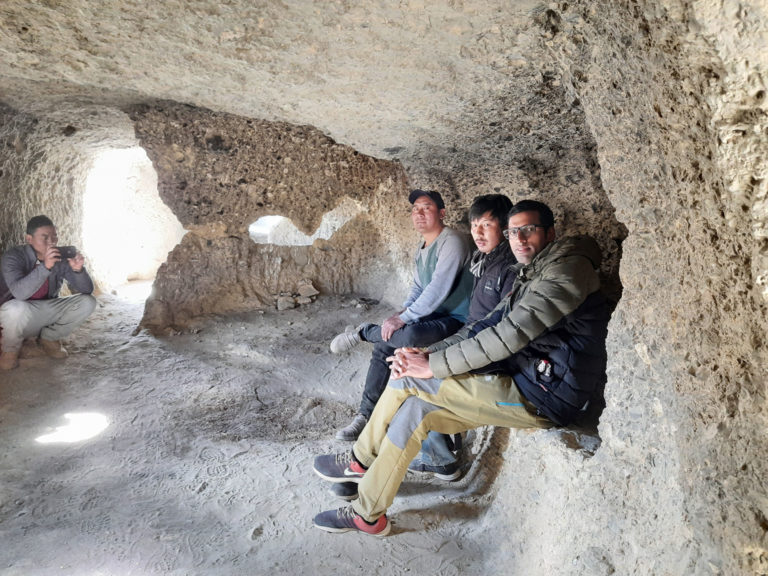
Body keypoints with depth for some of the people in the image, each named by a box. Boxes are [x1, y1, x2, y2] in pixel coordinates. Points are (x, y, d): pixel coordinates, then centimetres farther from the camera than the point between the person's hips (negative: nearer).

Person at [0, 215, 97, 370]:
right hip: (19, 316, -4)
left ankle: (49, 338, 7)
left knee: (87, 302, -15)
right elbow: (20, 293, -37)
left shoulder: (61, 258, -8)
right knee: (17, 308, -39)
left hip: (46, 312, 4)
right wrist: (45, 266, -48)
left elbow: (87, 289, -10)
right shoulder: (13, 257, -20)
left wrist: (78, 269, -31)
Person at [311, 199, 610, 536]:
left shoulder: (568, 269, -14)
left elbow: (511, 335, -24)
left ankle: (361, 461, 8)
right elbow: (485, 327, 13)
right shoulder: (530, 277, 17)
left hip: (545, 397, -9)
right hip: (527, 384, 9)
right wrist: (430, 353, -2)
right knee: (413, 410, -1)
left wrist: (433, 366, -20)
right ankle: (367, 514, 14)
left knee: (409, 378, -14)